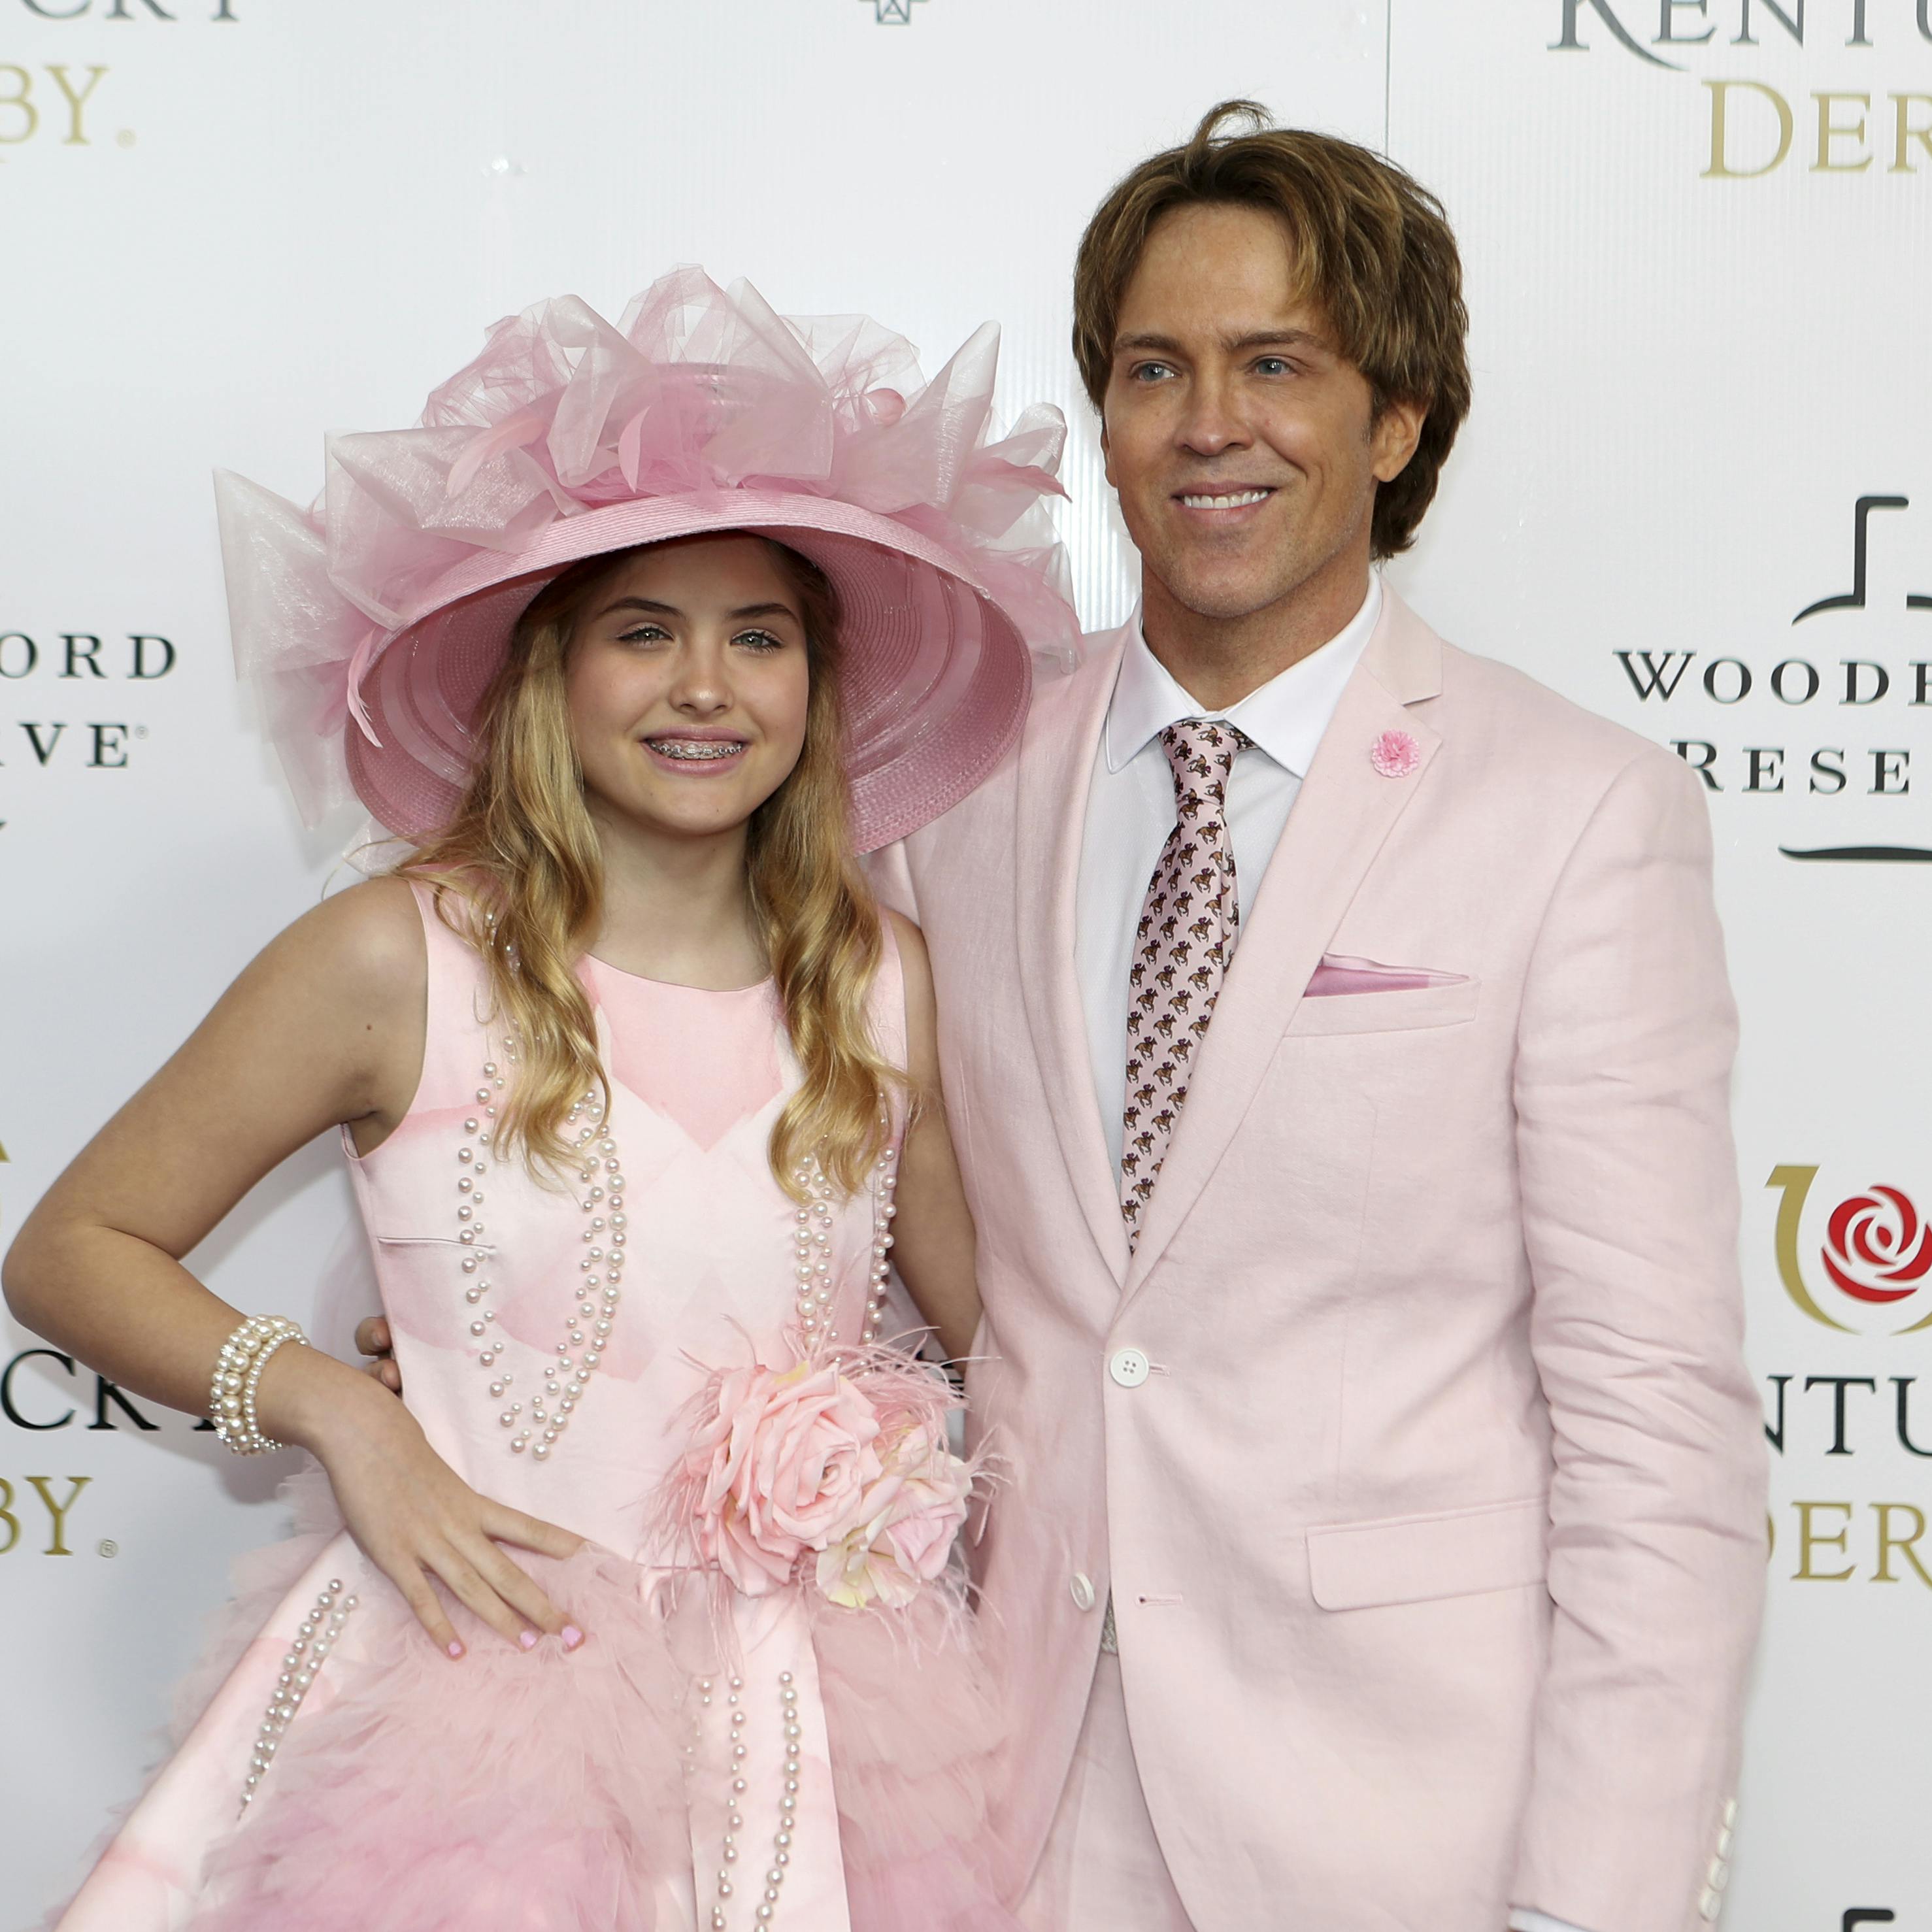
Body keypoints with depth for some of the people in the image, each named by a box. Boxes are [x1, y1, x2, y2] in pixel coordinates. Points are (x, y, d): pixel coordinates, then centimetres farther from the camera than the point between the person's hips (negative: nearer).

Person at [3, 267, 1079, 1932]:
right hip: (488, 1678, -3)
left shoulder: (884, 979, 0)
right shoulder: (396, 962, -9)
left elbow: (1002, 1323, 12)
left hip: (823, 1714, 3)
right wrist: (331, 1408, -13)